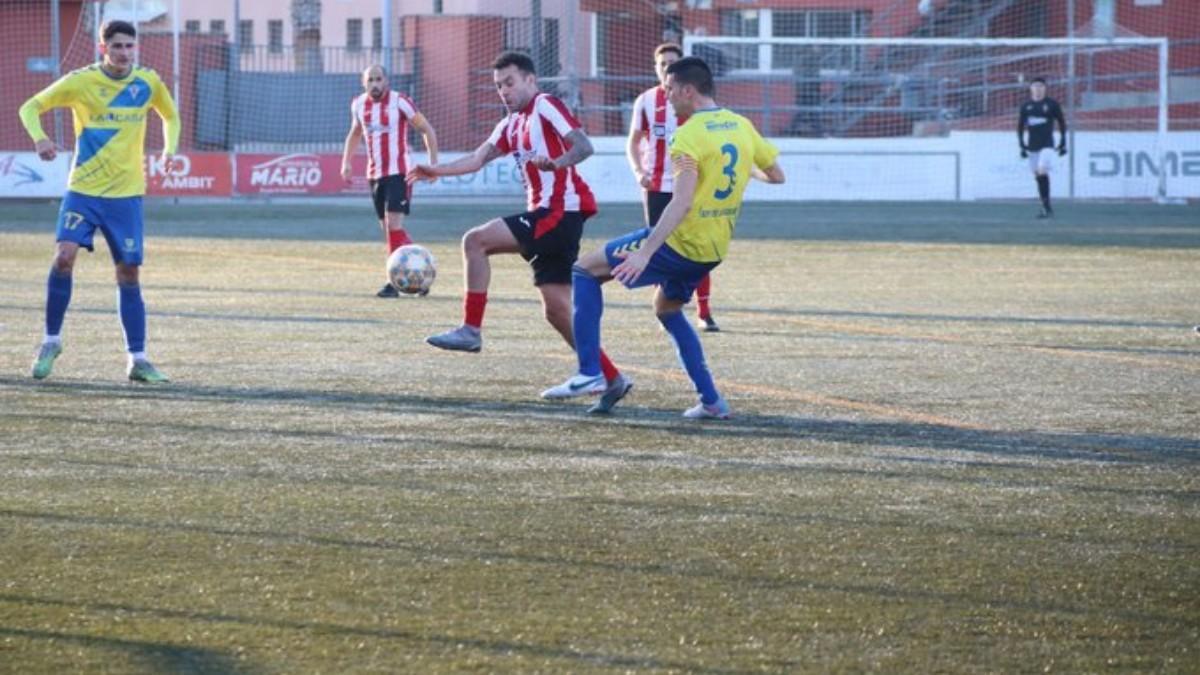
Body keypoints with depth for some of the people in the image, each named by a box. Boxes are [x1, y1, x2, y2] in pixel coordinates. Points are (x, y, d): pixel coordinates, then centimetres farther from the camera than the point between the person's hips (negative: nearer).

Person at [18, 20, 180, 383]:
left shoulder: (148, 82, 1)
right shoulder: (81, 81, -6)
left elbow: (170, 115, 20)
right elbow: (31, 107, -1)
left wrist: (170, 149, 1)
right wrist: (39, 137, -21)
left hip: (126, 193, 2)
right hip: (83, 189, -2)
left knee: (129, 273, 1)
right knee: (64, 256, -18)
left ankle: (138, 359, 8)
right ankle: (52, 340, -1)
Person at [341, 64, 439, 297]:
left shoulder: (400, 102, -11)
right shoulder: (359, 104, 6)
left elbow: (427, 130, -4)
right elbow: (355, 133, 25)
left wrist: (433, 163, -10)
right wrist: (346, 161, 15)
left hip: (398, 173, -6)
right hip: (374, 173, 6)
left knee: (393, 225, -16)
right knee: (387, 229, 8)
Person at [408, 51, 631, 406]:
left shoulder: (546, 106, -6)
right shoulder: (511, 124, 20)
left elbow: (583, 146, -18)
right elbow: (479, 158, 13)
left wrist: (555, 163, -36)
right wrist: (437, 171, 0)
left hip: (560, 210, -10)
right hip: (548, 215, 10)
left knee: (476, 241, -14)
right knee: (556, 309, 8)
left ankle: (471, 330, -11)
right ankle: (609, 377, 12)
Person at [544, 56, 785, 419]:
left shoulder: (689, 135, -18)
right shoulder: (742, 127, 5)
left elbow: (681, 204, -27)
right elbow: (776, 176, 15)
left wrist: (645, 253, -32)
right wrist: (748, 170, 37)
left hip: (680, 244, -8)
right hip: (715, 250, 8)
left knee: (585, 269, 4)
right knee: (667, 308, 31)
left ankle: (589, 372, -5)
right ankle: (711, 401, 22)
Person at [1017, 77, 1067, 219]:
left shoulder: (1052, 104, 0)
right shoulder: (1026, 106, 8)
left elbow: (1062, 123, 8)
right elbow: (1020, 127, 15)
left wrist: (1063, 143, 5)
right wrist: (1022, 146, 8)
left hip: (1047, 145, -4)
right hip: (1032, 147, 4)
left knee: (1042, 172, -20)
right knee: (1037, 176, 4)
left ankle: (1047, 206, -18)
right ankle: (1046, 208, 11)